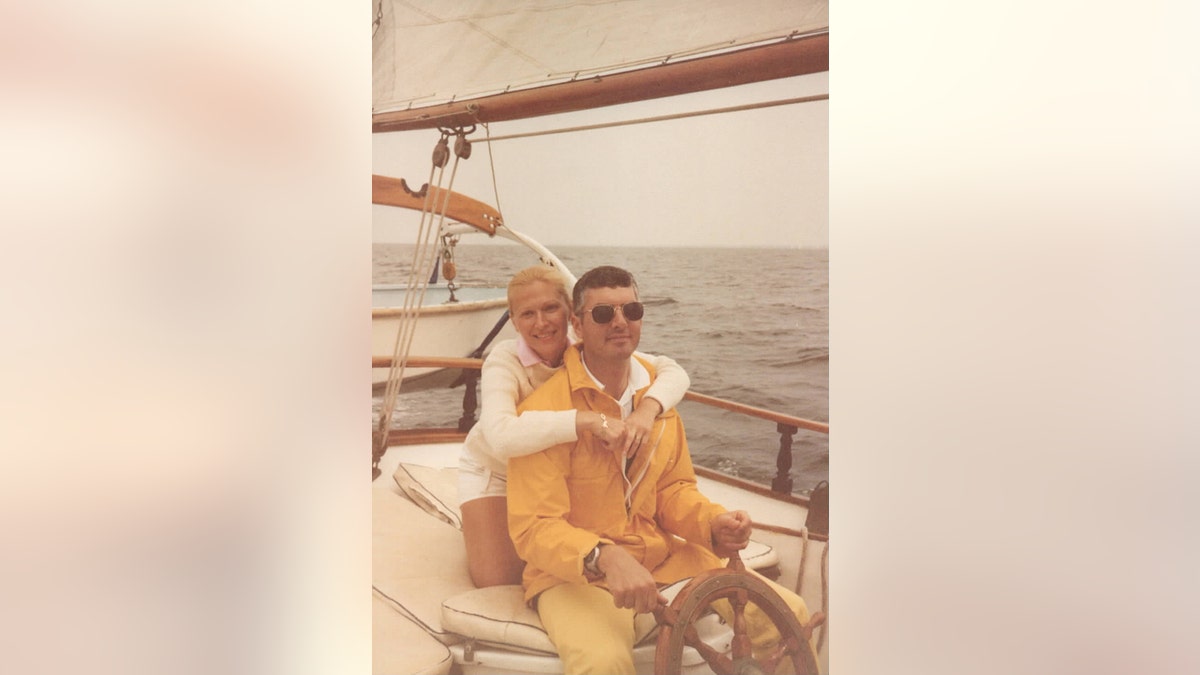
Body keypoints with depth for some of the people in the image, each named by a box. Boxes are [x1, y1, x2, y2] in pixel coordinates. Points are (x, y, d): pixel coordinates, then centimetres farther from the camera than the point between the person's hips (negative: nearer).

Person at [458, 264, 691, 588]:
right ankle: (476, 525, 20)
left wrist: (646, 410, -49)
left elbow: (674, 372, -26)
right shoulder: (504, 361, -33)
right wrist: (591, 420, -58)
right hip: (494, 472, -3)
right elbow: (501, 437, -52)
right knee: (498, 583, -10)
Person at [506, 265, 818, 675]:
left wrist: (714, 524, -11)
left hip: (663, 557, 6)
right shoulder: (545, 408, -15)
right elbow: (534, 526, -19)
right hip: (575, 574, -5)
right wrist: (605, 557, -35)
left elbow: (673, 489, 10)